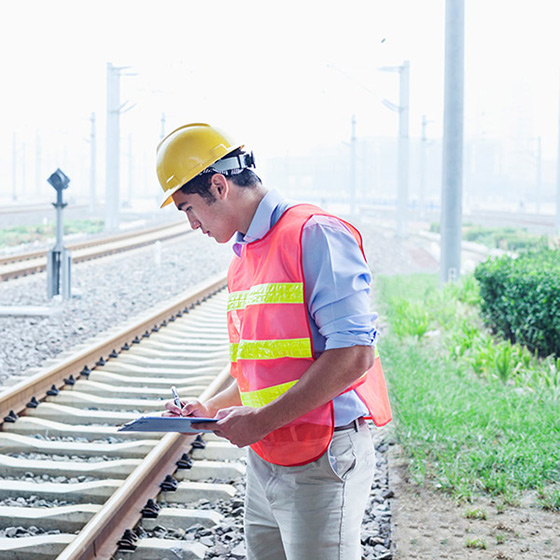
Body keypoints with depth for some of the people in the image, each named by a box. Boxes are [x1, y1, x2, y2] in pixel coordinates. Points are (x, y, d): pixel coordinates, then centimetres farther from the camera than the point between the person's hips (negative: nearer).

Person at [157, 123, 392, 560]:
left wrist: (262, 420, -20)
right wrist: (212, 410, 10)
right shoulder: (243, 258, 16)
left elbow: (353, 355, -21)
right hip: (263, 462, 8)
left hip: (321, 462, -8)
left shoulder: (316, 235, -13)